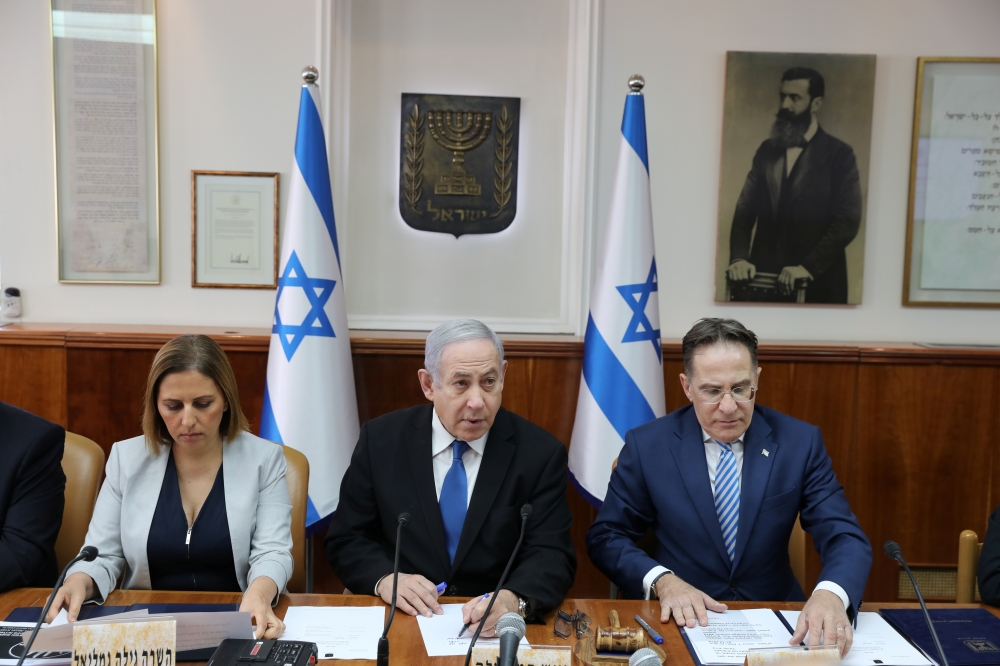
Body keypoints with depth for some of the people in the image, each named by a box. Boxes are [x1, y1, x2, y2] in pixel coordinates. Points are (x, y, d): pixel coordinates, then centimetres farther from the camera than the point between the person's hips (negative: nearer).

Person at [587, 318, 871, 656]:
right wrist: (662, 580, -18)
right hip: (683, 619, -1)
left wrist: (830, 594, -30)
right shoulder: (647, 445, -5)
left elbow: (846, 537, -8)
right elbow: (605, 536, 1)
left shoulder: (800, 442, -3)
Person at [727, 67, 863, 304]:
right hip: (765, 277, 3)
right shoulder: (767, 150, 11)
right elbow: (745, 209, 5)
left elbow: (848, 221, -9)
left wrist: (809, 267, -20)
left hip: (817, 282, -3)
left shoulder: (839, 154, -1)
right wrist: (739, 257, -11)